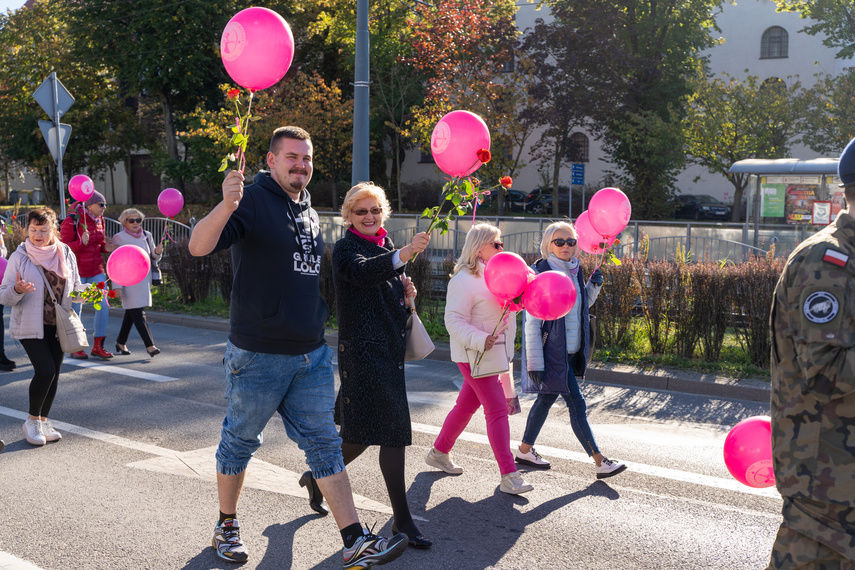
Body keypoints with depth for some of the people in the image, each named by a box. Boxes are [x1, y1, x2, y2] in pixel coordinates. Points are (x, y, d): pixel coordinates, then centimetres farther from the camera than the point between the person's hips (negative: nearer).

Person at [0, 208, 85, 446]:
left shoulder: (66, 254, 2)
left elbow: (75, 288, 13)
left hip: (58, 326, 4)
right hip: (30, 327, -4)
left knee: (54, 374, 8)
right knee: (45, 370, -14)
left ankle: (43, 421, 24)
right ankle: (32, 421, 6)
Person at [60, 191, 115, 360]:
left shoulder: (99, 220, 8)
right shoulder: (72, 220, -13)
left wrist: (105, 247, 0)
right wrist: (81, 242, -28)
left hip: (96, 270, 6)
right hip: (77, 271, -6)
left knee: (103, 306, -1)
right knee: (75, 309, 4)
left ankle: (98, 346, 10)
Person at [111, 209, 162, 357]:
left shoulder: (147, 235, 11)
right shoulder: (119, 237, -3)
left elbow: (153, 257, 17)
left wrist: (157, 252, -7)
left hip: (144, 279, 5)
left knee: (131, 313, 13)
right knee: (138, 313, -11)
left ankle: (120, 343, 25)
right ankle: (149, 345, -13)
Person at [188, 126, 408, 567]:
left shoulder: (310, 213, 13)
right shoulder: (253, 201, -10)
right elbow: (198, 246, -25)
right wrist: (226, 207, -43)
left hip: (312, 356, 6)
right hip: (258, 356, -6)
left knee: (324, 443, 7)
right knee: (239, 443, 11)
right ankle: (226, 526, 33)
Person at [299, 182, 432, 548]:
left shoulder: (386, 248, 17)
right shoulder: (346, 249, -8)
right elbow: (363, 272, -32)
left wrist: (407, 297, 2)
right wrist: (403, 255, -48)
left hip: (388, 350, 8)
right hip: (361, 350, -8)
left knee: (364, 431, 13)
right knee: (393, 429, -9)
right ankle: (402, 519, 2)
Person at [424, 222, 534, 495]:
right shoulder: (464, 280, -16)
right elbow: (454, 321, -20)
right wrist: (479, 340, -32)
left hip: (494, 350, 9)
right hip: (474, 353, -9)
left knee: (467, 404, 16)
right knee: (496, 409, -10)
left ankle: (439, 452, 33)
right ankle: (508, 476, -7)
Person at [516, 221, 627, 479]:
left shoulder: (574, 272, 8)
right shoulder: (541, 274, -14)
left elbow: (582, 304, 24)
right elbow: (532, 322, -16)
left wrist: (594, 286, 4)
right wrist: (535, 362, -18)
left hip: (570, 351, 8)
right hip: (552, 352, -8)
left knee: (547, 398, 17)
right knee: (576, 404, -5)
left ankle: (524, 450, 31)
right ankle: (601, 462, 1)